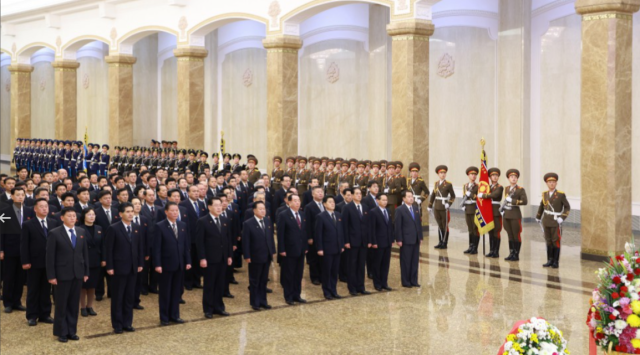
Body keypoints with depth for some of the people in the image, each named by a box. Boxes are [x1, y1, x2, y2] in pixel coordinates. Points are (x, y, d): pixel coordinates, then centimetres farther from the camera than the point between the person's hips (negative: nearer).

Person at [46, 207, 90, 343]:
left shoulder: (81, 232, 7)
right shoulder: (54, 233, -7)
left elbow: (85, 253, 10)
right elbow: (50, 256, -8)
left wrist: (86, 272, 7)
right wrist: (51, 276, -11)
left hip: (78, 274, 4)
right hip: (62, 274, -4)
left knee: (74, 304, 10)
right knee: (61, 305, 5)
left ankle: (71, 331, 19)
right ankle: (61, 332, 16)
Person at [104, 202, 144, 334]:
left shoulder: (136, 228, 7)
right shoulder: (113, 228, -9)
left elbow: (139, 247, 10)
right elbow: (108, 249, -9)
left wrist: (140, 263, 5)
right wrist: (109, 267, -12)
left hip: (133, 268, 5)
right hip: (119, 268, -5)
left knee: (130, 297, 10)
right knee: (117, 297, 4)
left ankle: (127, 323, 19)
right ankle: (117, 325, 13)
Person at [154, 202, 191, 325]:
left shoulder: (183, 225, 7)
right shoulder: (160, 226, -8)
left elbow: (186, 244, 9)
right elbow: (157, 247, -11)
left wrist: (188, 261, 4)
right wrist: (157, 264, -15)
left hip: (180, 264, 5)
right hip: (166, 264, -5)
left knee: (177, 291, 10)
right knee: (164, 292, 5)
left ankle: (174, 315, 22)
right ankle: (164, 317, 15)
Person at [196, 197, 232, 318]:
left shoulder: (226, 221, 9)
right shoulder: (202, 221, -7)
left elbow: (229, 239, 12)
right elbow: (199, 242, -10)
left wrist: (229, 255, 7)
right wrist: (202, 258, -15)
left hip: (223, 258, 5)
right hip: (209, 259, -5)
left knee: (220, 284, 10)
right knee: (209, 285, 4)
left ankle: (218, 307, 20)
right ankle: (208, 309, 12)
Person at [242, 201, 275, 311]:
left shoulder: (268, 221, 6)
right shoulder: (248, 224, -11)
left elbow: (271, 237, 11)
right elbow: (245, 242, -11)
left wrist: (273, 251, 7)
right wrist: (247, 256, -14)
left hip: (267, 256, 5)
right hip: (255, 257, -5)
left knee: (263, 281, 13)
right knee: (254, 281, 7)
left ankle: (263, 301, 22)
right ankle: (255, 303, 17)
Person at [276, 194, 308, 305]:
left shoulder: (302, 216, 11)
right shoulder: (283, 216, -8)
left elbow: (304, 232, 14)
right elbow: (280, 234, -11)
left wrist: (305, 247, 8)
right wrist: (281, 250, -15)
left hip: (301, 250, 6)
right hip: (289, 251, -6)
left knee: (299, 274, 11)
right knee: (288, 275, 3)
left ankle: (297, 295, 21)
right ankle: (288, 297, 13)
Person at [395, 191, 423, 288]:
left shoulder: (416, 209, 14)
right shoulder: (400, 210, -6)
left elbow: (419, 224, 15)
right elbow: (397, 226, -9)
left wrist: (420, 237, 10)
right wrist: (399, 240, -14)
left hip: (416, 240, 6)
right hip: (406, 240, -6)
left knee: (415, 261, 8)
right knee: (406, 262, 1)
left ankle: (414, 281, 16)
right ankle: (405, 282, 9)